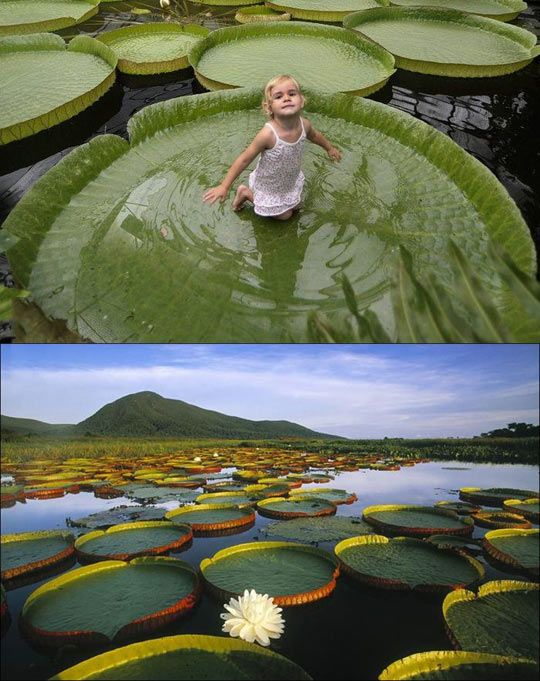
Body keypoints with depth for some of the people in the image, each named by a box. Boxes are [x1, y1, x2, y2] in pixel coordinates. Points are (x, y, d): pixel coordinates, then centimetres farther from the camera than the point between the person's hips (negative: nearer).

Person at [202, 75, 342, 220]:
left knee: (295, 207, 26)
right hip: (268, 185, -5)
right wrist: (224, 186, -28)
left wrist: (329, 148, 22)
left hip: (291, 180, 6)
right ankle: (246, 193, 26)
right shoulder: (268, 134, -38)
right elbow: (245, 159, -29)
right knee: (285, 215, 15)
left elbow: (314, 135, 4)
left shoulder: (304, 125, -22)